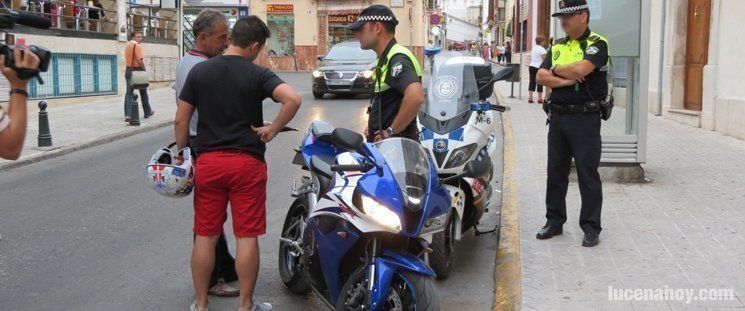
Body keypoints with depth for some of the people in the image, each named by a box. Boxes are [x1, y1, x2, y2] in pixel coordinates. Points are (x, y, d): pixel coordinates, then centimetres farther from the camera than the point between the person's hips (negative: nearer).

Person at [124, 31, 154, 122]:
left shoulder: (128, 45, 14)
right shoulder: (137, 45, -12)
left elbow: (128, 59, 11)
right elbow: (140, 60, -19)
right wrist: (144, 70, -8)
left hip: (129, 70, 6)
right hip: (137, 70, -6)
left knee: (129, 93, 0)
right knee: (143, 92, 10)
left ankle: (127, 115, -10)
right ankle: (147, 112, 23)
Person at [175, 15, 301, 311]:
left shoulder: (199, 71, 2)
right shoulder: (258, 74, -6)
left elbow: (181, 120, 2)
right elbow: (293, 99, -23)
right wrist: (273, 129, -10)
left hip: (208, 162, 3)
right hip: (247, 163, -3)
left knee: (205, 235, 10)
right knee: (247, 236, 5)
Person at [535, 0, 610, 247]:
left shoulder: (597, 44, -5)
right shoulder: (557, 46, 14)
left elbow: (580, 69, -23)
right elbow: (541, 77, 3)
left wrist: (556, 70, -5)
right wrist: (566, 80, -12)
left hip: (585, 118, -6)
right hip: (558, 116, 6)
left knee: (588, 175, -1)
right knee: (556, 172, 12)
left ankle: (591, 228, 6)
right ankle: (554, 221, 23)